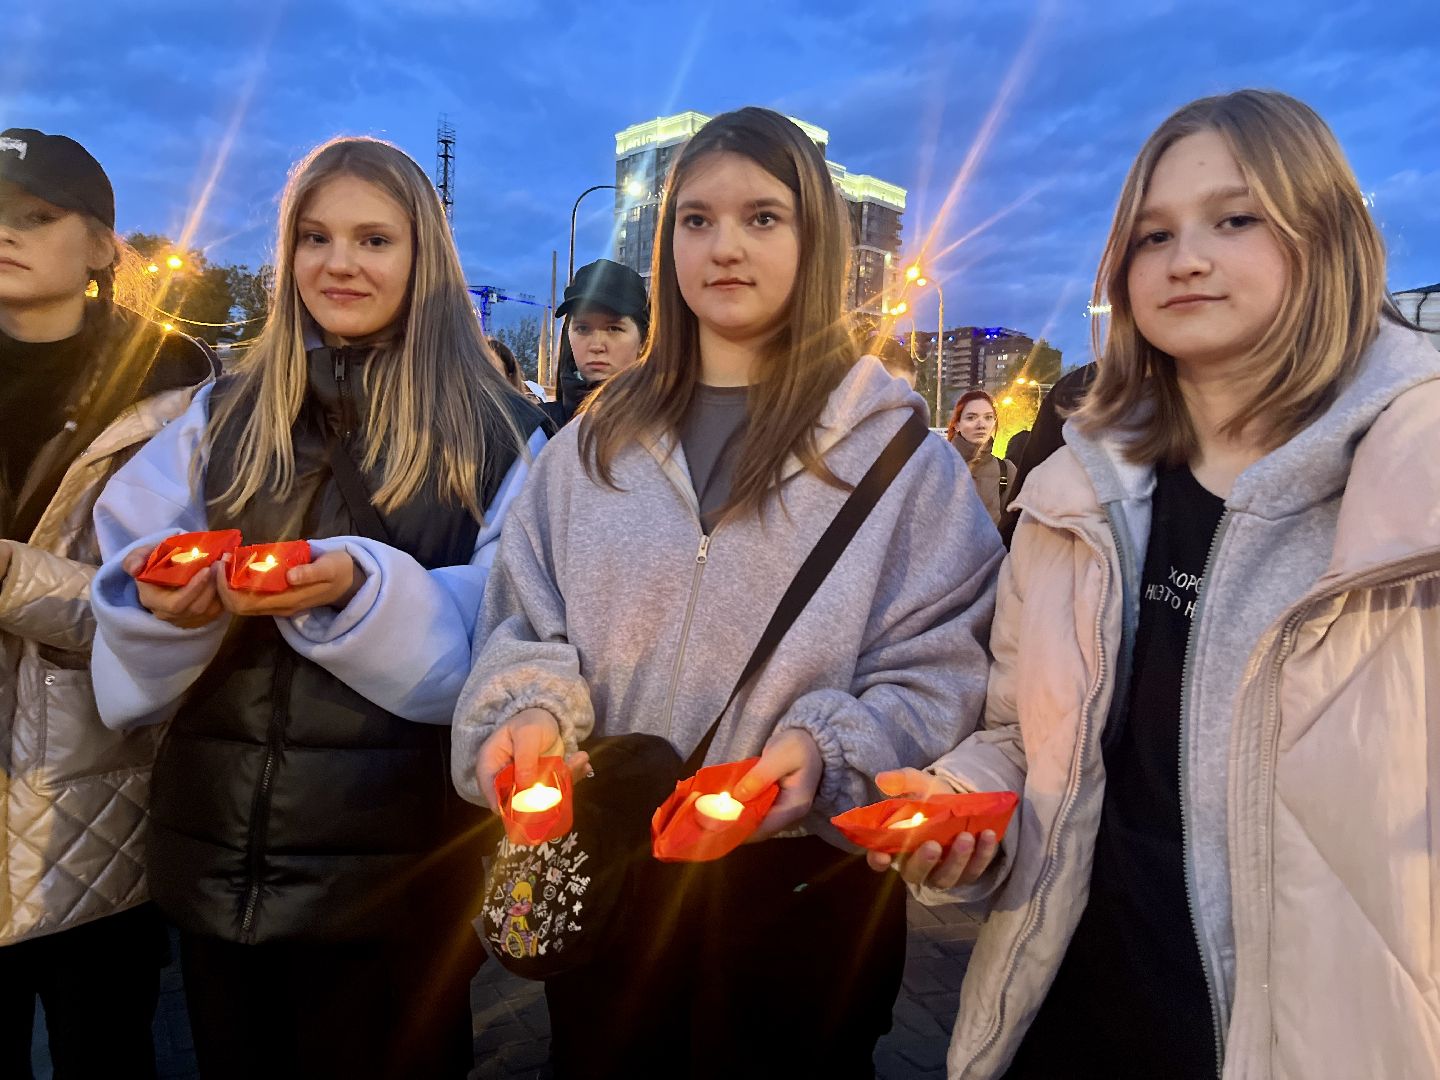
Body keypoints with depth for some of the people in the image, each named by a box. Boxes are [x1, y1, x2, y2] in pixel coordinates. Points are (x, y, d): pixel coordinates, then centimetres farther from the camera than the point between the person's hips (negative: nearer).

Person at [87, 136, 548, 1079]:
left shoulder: (497, 432, -5)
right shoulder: (222, 415, 9)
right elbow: (132, 556, 5)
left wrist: (364, 591, -27)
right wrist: (164, 595, -18)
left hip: (395, 861, -3)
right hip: (217, 847, 4)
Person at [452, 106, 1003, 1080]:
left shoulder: (896, 449, -3)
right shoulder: (596, 442, 7)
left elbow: (939, 671, -6)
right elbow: (526, 630, 7)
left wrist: (829, 753, -23)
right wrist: (530, 715, -13)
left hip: (802, 890, -2)